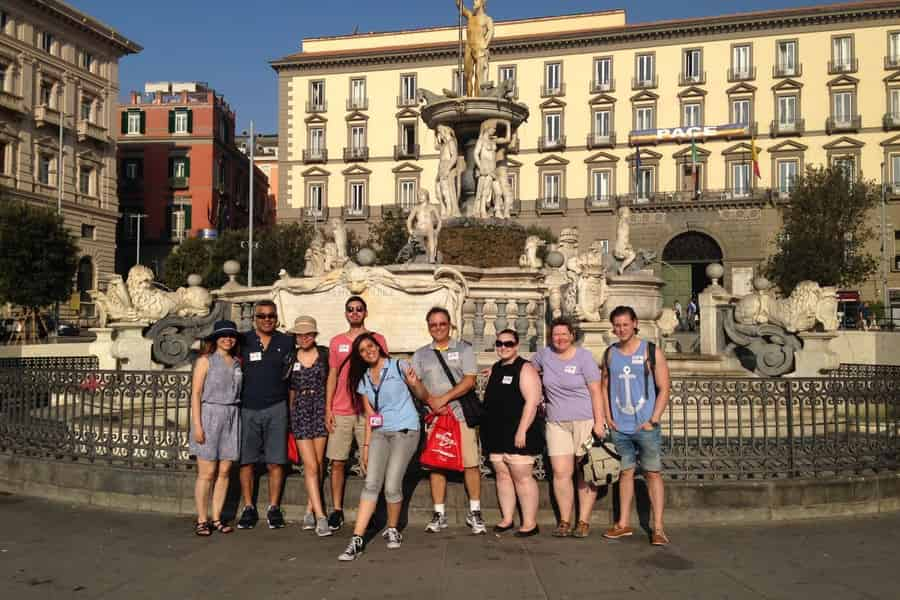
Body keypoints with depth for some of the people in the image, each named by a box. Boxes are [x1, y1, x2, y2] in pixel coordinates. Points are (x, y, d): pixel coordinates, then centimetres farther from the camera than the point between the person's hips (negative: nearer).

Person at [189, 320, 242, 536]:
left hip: (231, 418, 4)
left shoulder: (237, 363, 11)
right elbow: (196, 394, -4)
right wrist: (197, 424, -11)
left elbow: (239, 392, 13)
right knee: (207, 473, -2)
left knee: (224, 472, 6)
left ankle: (216, 518, 15)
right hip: (209, 415, -4)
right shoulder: (205, 361, -1)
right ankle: (202, 520, 9)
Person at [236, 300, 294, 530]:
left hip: (276, 408, 0)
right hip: (247, 408, 0)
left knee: (275, 461, 1)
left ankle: (274, 508, 11)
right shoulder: (243, 341, 5)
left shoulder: (286, 342, 8)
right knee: (246, 461, 3)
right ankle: (248, 508, 14)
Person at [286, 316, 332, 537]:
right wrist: (290, 413, 14)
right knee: (311, 465, -7)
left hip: (321, 407, 0)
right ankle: (320, 516, -7)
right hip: (300, 410, 0)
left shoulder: (325, 354, 3)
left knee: (317, 464, 3)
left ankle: (310, 511, 17)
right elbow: (290, 389, 14)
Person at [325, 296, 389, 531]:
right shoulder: (336, 342, 11)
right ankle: (336, 510, 12)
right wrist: (328, 409, 4)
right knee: (337, 462, 2)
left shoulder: (377, 339, 6)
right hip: (340, 412, 2)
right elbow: (332, 376, 11)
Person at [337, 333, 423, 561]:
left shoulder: (398, 367, -1)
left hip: (405, 431, -4)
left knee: (392, 486, -8)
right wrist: (366, 445, 11)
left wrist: (414, 384, -20)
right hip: (379, 433, 4)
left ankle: (392, 530, 17)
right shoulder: (363, 381, 14)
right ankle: (357, 540, -9)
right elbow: (369, 415, 16)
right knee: (371, 484, -8)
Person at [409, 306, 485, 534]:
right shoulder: (420, 355, 14)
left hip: (461, 413, -2)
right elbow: (416, 384, 6)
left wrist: (444, 398, -14)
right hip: (433, 415, 2)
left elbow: (469, 381, -5)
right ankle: (439, 514, 13)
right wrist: (430, 400, -13)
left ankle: (474, 512, 8)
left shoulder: (463, 349, 6)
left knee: (471, 463, -4)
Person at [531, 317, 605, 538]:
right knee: (561, 472, -2)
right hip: (556, 422, 3)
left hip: (585, 420, -3)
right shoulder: (545, 354, 7)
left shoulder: (584, 357, -4)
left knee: (586, 473, 1)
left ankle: (583, 522, 9)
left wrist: (599, 422, -12)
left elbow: (596, 391, -6)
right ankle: (564, 521, 9)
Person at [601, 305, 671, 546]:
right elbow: (605, 387, 14)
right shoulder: (610, 354, 7)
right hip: (619, 427, 3)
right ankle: (623, 524, 20)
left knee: (653, 473, 1)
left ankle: (658, 528, 7)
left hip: (646, 427, -3)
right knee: (625, 472, 11)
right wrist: (608, 417, 4)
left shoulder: (651, 352, -4)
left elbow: (663, 389, -4)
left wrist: (653, 420, -10)